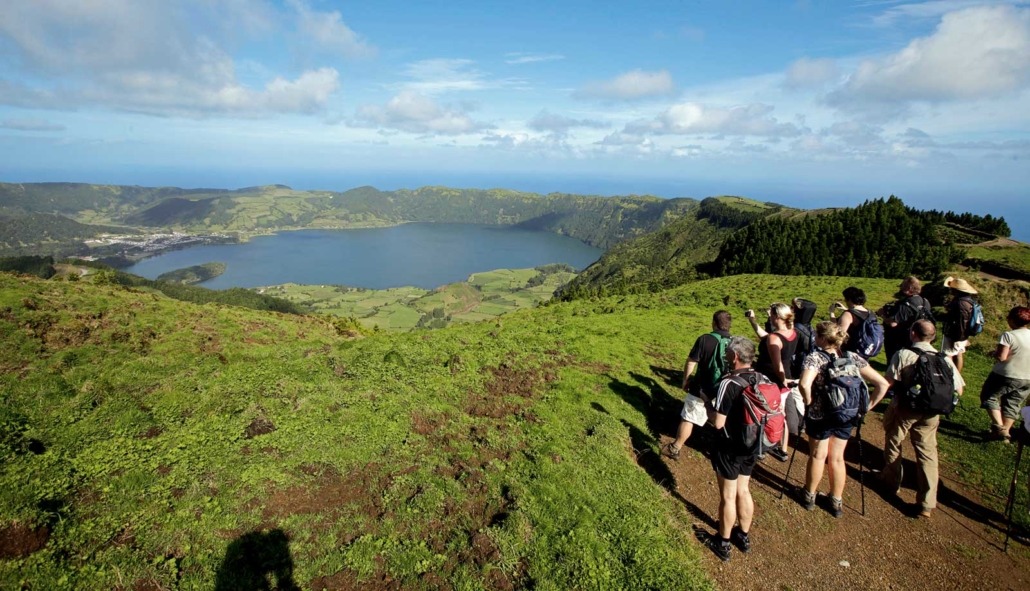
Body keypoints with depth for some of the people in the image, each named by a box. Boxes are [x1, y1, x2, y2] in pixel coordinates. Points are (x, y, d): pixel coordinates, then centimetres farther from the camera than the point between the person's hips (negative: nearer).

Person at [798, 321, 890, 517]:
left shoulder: (815, 357, -19)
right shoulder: (853, 358, -4)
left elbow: (804, 385, -36)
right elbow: (882, 384, -5)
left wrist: (809, 401, -17)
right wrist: (867, 406, 2)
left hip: (819, 416, -4)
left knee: (818, 456, 15)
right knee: (837, 458, 19)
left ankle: (809, 496, 34)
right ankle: (837, 502, 33)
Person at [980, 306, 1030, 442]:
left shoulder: (1009, 335, -19)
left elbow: (1001, 357, -23)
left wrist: (995, 352, -3)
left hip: (1005, 376, -6)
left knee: (989, 396, 11)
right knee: (1012, 405, 16)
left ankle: (999, 427, -2)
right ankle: (1005, 432, 18)